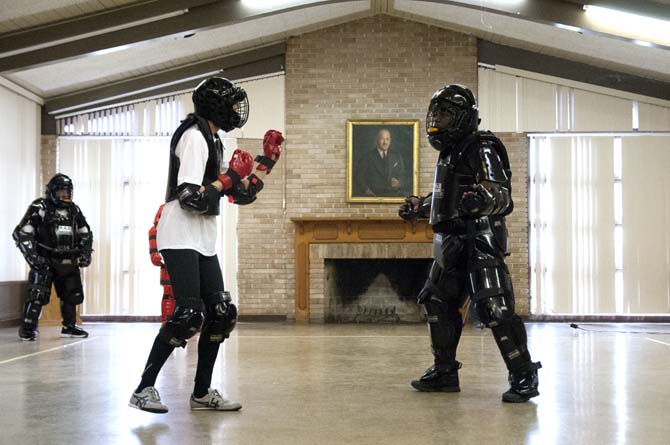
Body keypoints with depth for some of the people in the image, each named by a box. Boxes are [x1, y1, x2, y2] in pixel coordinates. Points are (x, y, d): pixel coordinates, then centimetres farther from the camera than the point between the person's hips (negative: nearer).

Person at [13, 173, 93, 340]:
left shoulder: (74, 210, 10)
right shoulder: (40, 207, -8)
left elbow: (86, 234, 20)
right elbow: (21, 233, -12)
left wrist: (86, 252, 6)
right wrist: (31, 255, -20)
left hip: (68, 261, 6)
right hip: (44, 260, -6)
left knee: (73, 294, 8)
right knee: (38, 294, -13)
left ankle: (69, 327, 24)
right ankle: (27, 328, -2)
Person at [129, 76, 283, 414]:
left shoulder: (213, 141, 17)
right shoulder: (194, 137, -12)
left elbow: (243, 195, 19)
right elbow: (190, 198, -23)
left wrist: (267, 161, 15)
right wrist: (229, 178, -17)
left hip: (203, 242, 10)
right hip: (180, 238, -10)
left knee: (221, 314, 6)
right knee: (189, 314, -16)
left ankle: (202, 393, 13)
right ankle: (144, 389, -7)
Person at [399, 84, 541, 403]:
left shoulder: (480, 150, -11)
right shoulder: (450, 152, 18)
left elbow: (502, 195, -21)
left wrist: (483, 199, -41)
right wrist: (420, 206, 32)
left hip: (480, 240, -10)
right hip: (453, 242, 10)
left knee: (494, 308, -14)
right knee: (437, 303, 13)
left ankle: (524, 376, -6)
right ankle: (445, 372, 23)